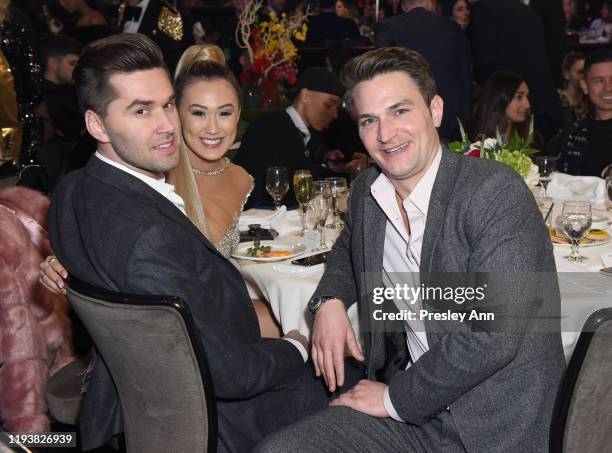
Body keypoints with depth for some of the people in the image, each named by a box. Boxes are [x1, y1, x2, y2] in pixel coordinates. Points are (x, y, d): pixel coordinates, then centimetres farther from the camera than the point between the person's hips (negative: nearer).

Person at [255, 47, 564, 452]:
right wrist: (330, 299, 4)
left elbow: (495, 333, -23)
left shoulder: (497, 191, -17)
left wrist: (395, 398, -14)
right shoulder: (367, 191, 3)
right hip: (406, 412, 6)